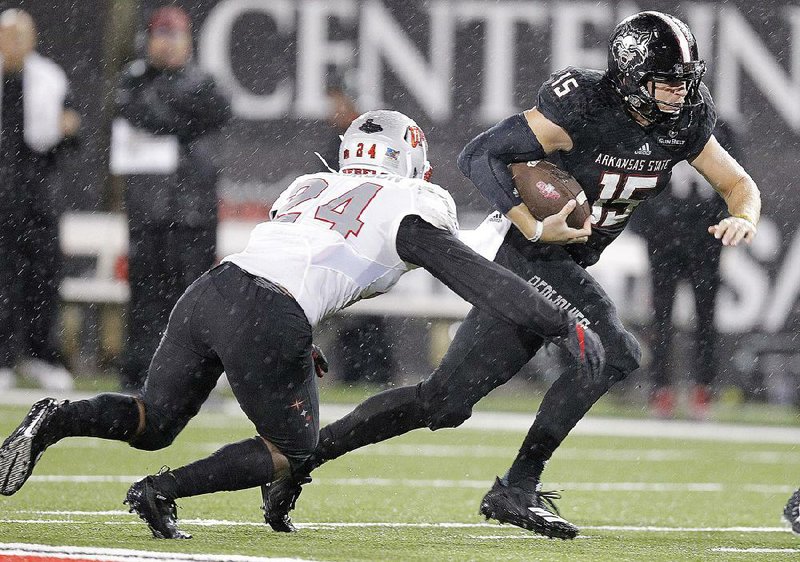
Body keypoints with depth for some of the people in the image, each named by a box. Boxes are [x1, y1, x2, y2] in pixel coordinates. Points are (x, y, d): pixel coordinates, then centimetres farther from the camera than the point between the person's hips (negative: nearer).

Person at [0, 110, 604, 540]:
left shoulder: (310, 188, 29)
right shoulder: (410, 209, 12)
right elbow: (479, 280, 9)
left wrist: (293, 346, 40)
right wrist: (565, 327, 13)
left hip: (210, 288, 6)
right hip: (269, 324, -6)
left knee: (153, 423, 20)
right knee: (292, 451, 16)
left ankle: (55, 419, -8)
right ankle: (163, 491, 0)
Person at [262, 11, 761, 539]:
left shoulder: (686, 121, -2)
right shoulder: (583, 106, -22)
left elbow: (739, 184, 9)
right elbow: (480, 155, -22)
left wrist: (743, 218, -14)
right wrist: (534, 228, -28)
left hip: (562, 267, 7)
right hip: (528, 257, -7)